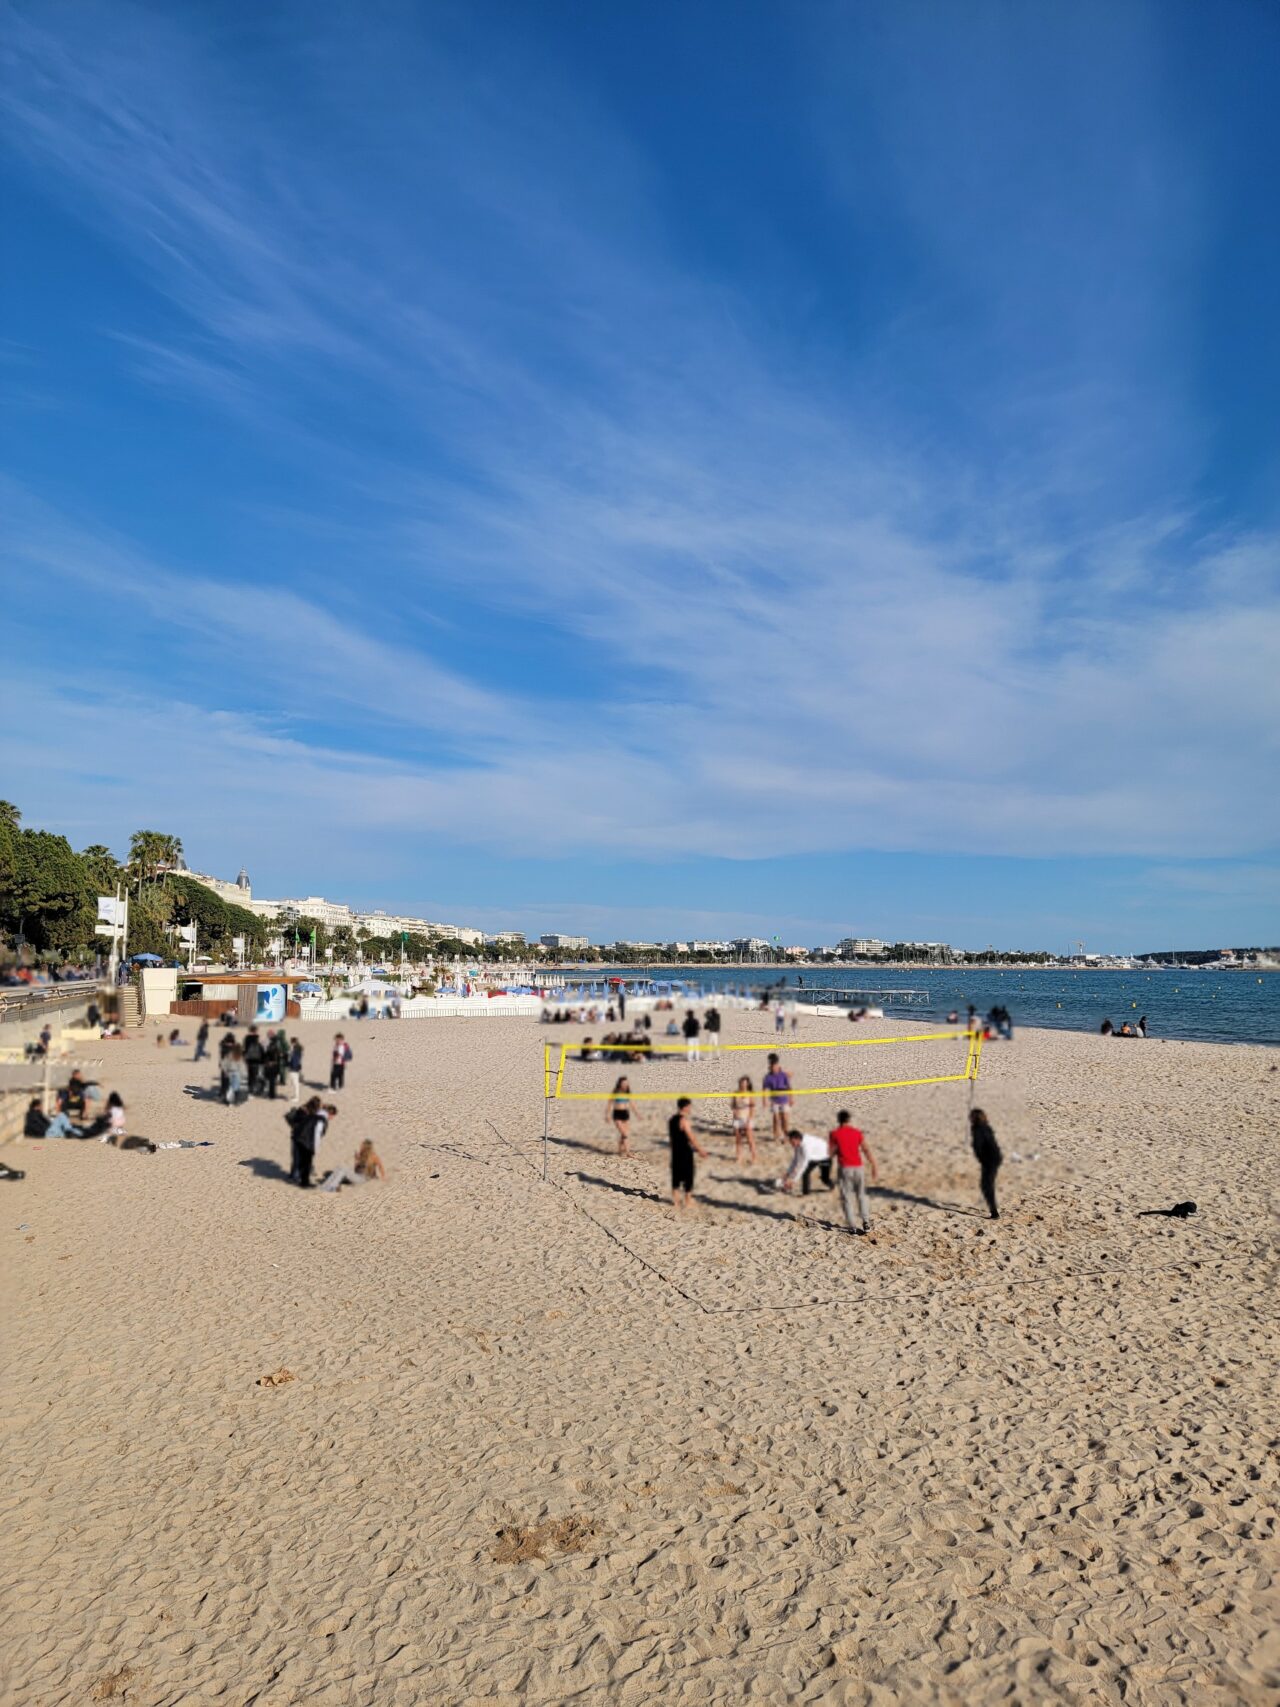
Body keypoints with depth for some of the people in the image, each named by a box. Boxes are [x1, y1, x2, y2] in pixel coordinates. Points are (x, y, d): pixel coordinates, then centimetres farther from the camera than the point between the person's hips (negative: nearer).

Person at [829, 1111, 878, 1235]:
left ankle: (852, 1226, -2)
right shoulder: (857, 1132, 8)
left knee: (846, 1198, 5)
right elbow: (867, 1151, 4)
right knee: (861, 1195, 16)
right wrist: (874, 1167, 5)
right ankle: (866, 1222, 4)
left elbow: (832, 1154, 3)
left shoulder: (834, 1134, 0)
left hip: (844, 1168, -3)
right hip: (858, 1167, 3)